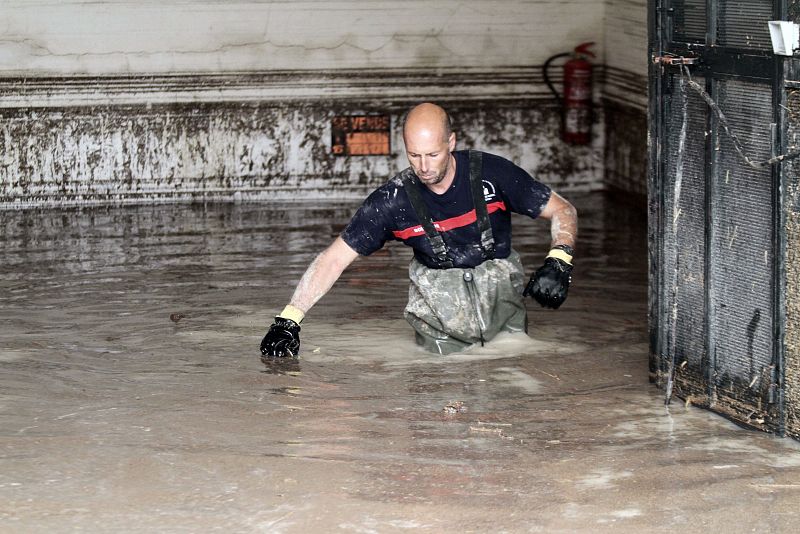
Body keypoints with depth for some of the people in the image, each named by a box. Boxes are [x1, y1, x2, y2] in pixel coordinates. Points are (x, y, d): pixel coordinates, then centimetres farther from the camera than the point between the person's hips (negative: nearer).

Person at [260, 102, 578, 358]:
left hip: (500, 290, 0)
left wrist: (557, 264, -22)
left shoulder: (492, 174, -13)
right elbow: (335, 259, -10)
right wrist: (287, 321, -19)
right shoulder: (393, 200, -13)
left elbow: (563, 211, -2)